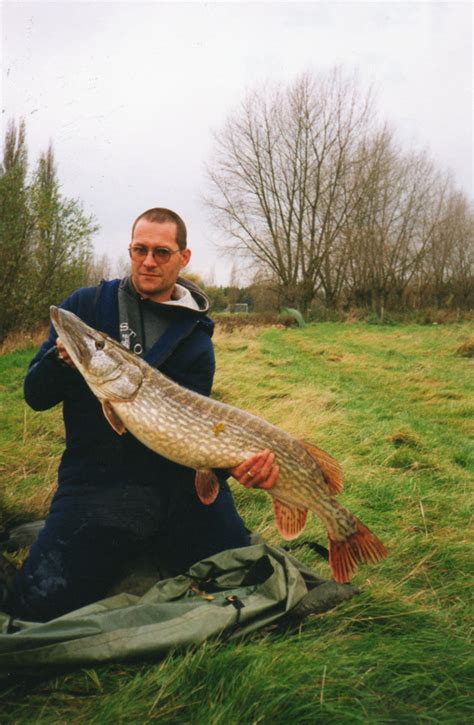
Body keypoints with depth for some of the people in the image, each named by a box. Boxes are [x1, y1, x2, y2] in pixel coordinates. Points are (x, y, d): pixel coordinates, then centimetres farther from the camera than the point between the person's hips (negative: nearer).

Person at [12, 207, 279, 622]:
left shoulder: (194, 333, 7)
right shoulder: (86, 306, 7)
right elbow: (36, 397, 6)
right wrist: (62, 359, -17)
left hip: (178, 478, 1)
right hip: (96, 477, 0)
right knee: (42, 600, -18)